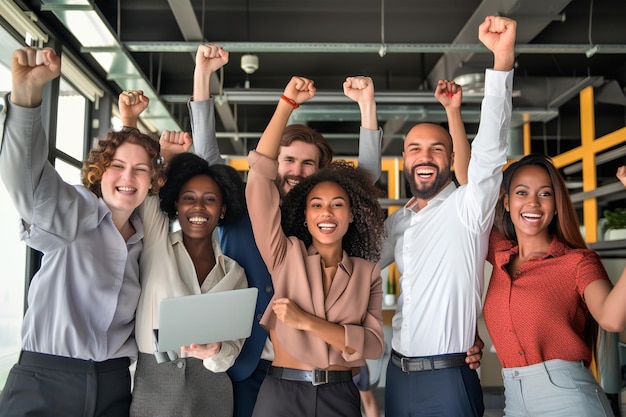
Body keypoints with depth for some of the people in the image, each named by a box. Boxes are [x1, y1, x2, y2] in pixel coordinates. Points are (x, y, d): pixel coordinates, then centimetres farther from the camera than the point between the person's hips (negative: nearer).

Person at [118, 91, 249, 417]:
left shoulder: (233, 273, 5)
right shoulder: (155, 243, 1)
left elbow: (234, 342, 2)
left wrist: (216, 352, -19)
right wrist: (129, 121, -8)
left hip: (210, 389, 2)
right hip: (153, 384, -1)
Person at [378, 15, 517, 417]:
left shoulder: (468, 207, -8)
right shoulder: (397, 221, 10)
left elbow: (490, 148, -24)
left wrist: (502, 60, -35)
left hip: (447, 379, -6)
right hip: (398, 374, 6)